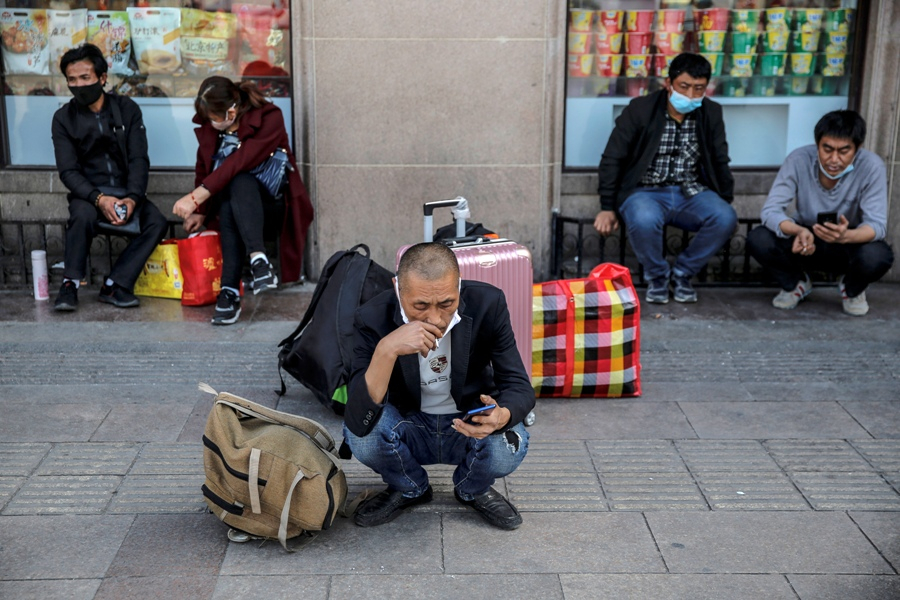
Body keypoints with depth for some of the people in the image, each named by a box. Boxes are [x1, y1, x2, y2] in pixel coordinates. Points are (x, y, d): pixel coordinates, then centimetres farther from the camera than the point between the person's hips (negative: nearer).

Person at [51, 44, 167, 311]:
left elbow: (139, 159, -3)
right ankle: (70, 285, -20)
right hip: (87, 191, -1)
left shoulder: (126, 109, 1)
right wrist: (99, 198, -25)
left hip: (126, 189, 2)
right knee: (83, 216, -35)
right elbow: (68, 171, -6)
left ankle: (114, 286, -23)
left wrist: (132, 198, -22)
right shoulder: (63, 118, -1)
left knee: (157, 221, -26)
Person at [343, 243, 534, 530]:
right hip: (410, 429, 0)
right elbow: (359, 420, -32)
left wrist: (502, 416, -42)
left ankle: (473, 490, 7)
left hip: (471, 428, 0)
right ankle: (411, 489, 5)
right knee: (360, 434, -30)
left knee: (508, 446, -32)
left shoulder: (488, 304, -20)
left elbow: (519, 387, -17)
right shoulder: (374, 318, -23)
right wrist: (386, 350, -47)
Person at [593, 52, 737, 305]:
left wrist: (725, 204, 8)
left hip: (690, 193, 3)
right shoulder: (639, 109, -5)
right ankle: (657, 276, -6)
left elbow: (720, 163, 14)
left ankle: (682, 273, -2)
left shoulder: (711, 114, 4)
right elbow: (612, 160, -3)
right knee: (644, 220, -38)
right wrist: (607, 208, -6)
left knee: (725, 218, -27)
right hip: (645, 192, -3)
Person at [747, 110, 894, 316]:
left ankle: (852, 289, 5)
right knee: (758, 240, -27)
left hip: (849, 242, -1)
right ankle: (796, 283, 6)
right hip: (805, 240, 1)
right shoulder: (799, 159, -22)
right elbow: (770, 210, -24)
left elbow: (877, 224, -25)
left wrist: (845, 236, -48)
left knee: (877, 256, -34)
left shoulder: (871, 166, -23)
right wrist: (798, 231, -47)